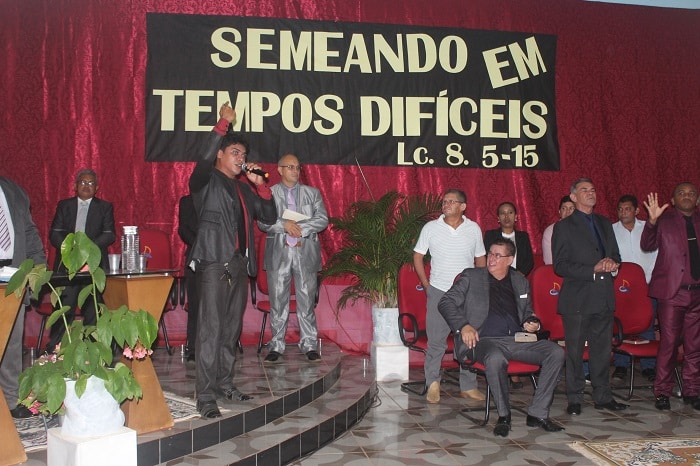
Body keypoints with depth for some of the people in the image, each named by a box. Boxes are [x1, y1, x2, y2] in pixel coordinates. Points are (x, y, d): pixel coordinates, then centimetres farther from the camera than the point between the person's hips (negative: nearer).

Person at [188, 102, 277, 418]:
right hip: (214, 262, -7)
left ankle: (225, 383, 23)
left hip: (239, 263, 8)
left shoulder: (243, 189, 22)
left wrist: (261, 185, 8)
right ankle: (205, 396, -8)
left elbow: (269, 217, 19)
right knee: (211, 329, -10)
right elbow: (205, 158, -20)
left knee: (232, 329, 12)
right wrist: (223, 123, -21)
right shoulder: (207, 181, 2)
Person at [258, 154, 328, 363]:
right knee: (278, 301, 4)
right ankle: (276, 345, 13)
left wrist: (299, 227, -11)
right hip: (278, 253, 0)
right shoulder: (269, 193, 8)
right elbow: (262, 222, -2)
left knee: (306, 301, 3)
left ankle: (309, 344, 11)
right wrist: (284, 224, -18)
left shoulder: (312, 193, 12)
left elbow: (322, 220, 1)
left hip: (306, 253, 1)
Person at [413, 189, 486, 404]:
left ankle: (468, 386, 17)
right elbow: (418, 256, 6)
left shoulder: (474, 229, 5)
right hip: (439, 292, -2)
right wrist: (426, 285, 1)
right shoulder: (430, 228, 1)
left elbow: (480, 259, 13)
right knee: (436, 341, -2)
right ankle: (432, 384, 10)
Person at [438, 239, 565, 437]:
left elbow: (527, 312, 33)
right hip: (486, 340, -4)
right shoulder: (471, 276, 10)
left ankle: (537, 413, -12)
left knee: (556, 352, -19)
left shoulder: (520, 281, 21)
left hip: (517, 339, 4)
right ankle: (503, 415, -17)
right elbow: (446, 303, 4)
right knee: (495, 358, -39)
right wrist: (463, 326, -12)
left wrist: (533, 323, 8)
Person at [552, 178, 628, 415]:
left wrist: (612, 263, -4)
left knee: (602, 350, 11)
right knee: (574, 351, 2)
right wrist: (594, 270, -17)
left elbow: (615, 255, 21)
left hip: (604, 297, 5)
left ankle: (603, 397, 23)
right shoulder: (564, 227, -3)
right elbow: (560, 266, -10)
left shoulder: (605, 223, 16)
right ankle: (574, 399, 13)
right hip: (578, 299, -5)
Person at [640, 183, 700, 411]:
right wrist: (652, 221, -27)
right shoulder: (664, 220, 2)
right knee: (668, 344, -1)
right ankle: (662, 392, 9)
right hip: (672, 291, -4)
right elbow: (647, 245, -11)